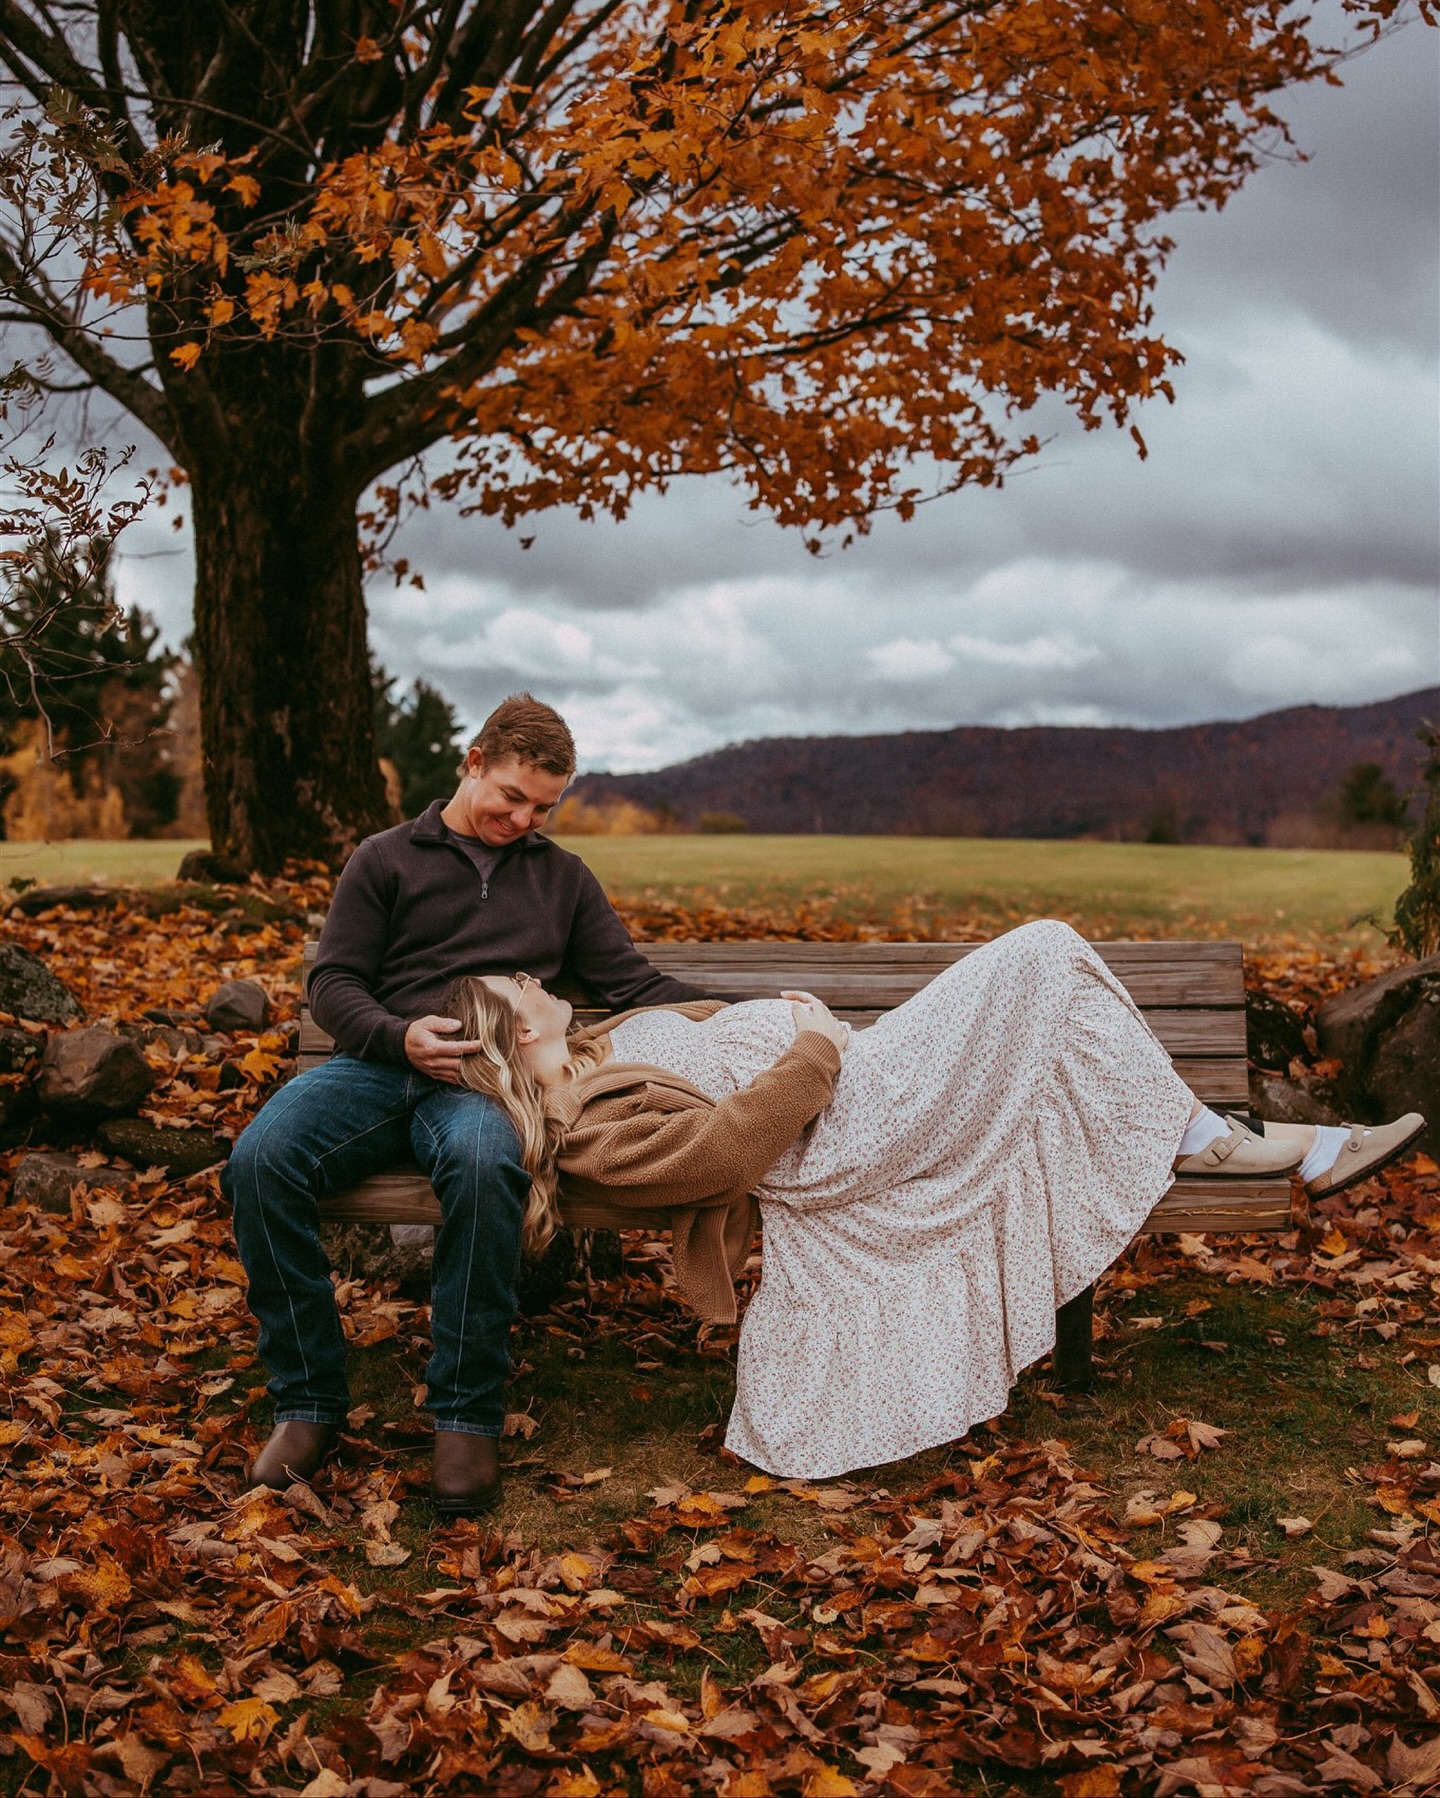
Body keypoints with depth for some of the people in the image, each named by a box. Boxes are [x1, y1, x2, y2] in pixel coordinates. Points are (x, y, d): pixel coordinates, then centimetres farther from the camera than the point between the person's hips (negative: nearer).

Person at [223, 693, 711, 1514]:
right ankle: (311, 1401, -16)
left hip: (488, 1080, 0)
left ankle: (468, 1416, -25)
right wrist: (400, 1037, -12)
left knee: (483, 1162, -38)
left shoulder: (563, 877, 24)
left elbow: (634, 983, 18)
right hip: (379, 1067, 1)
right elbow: (334, 984, 9)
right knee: (262, 1156, -30)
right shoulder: (387, 859, 17)